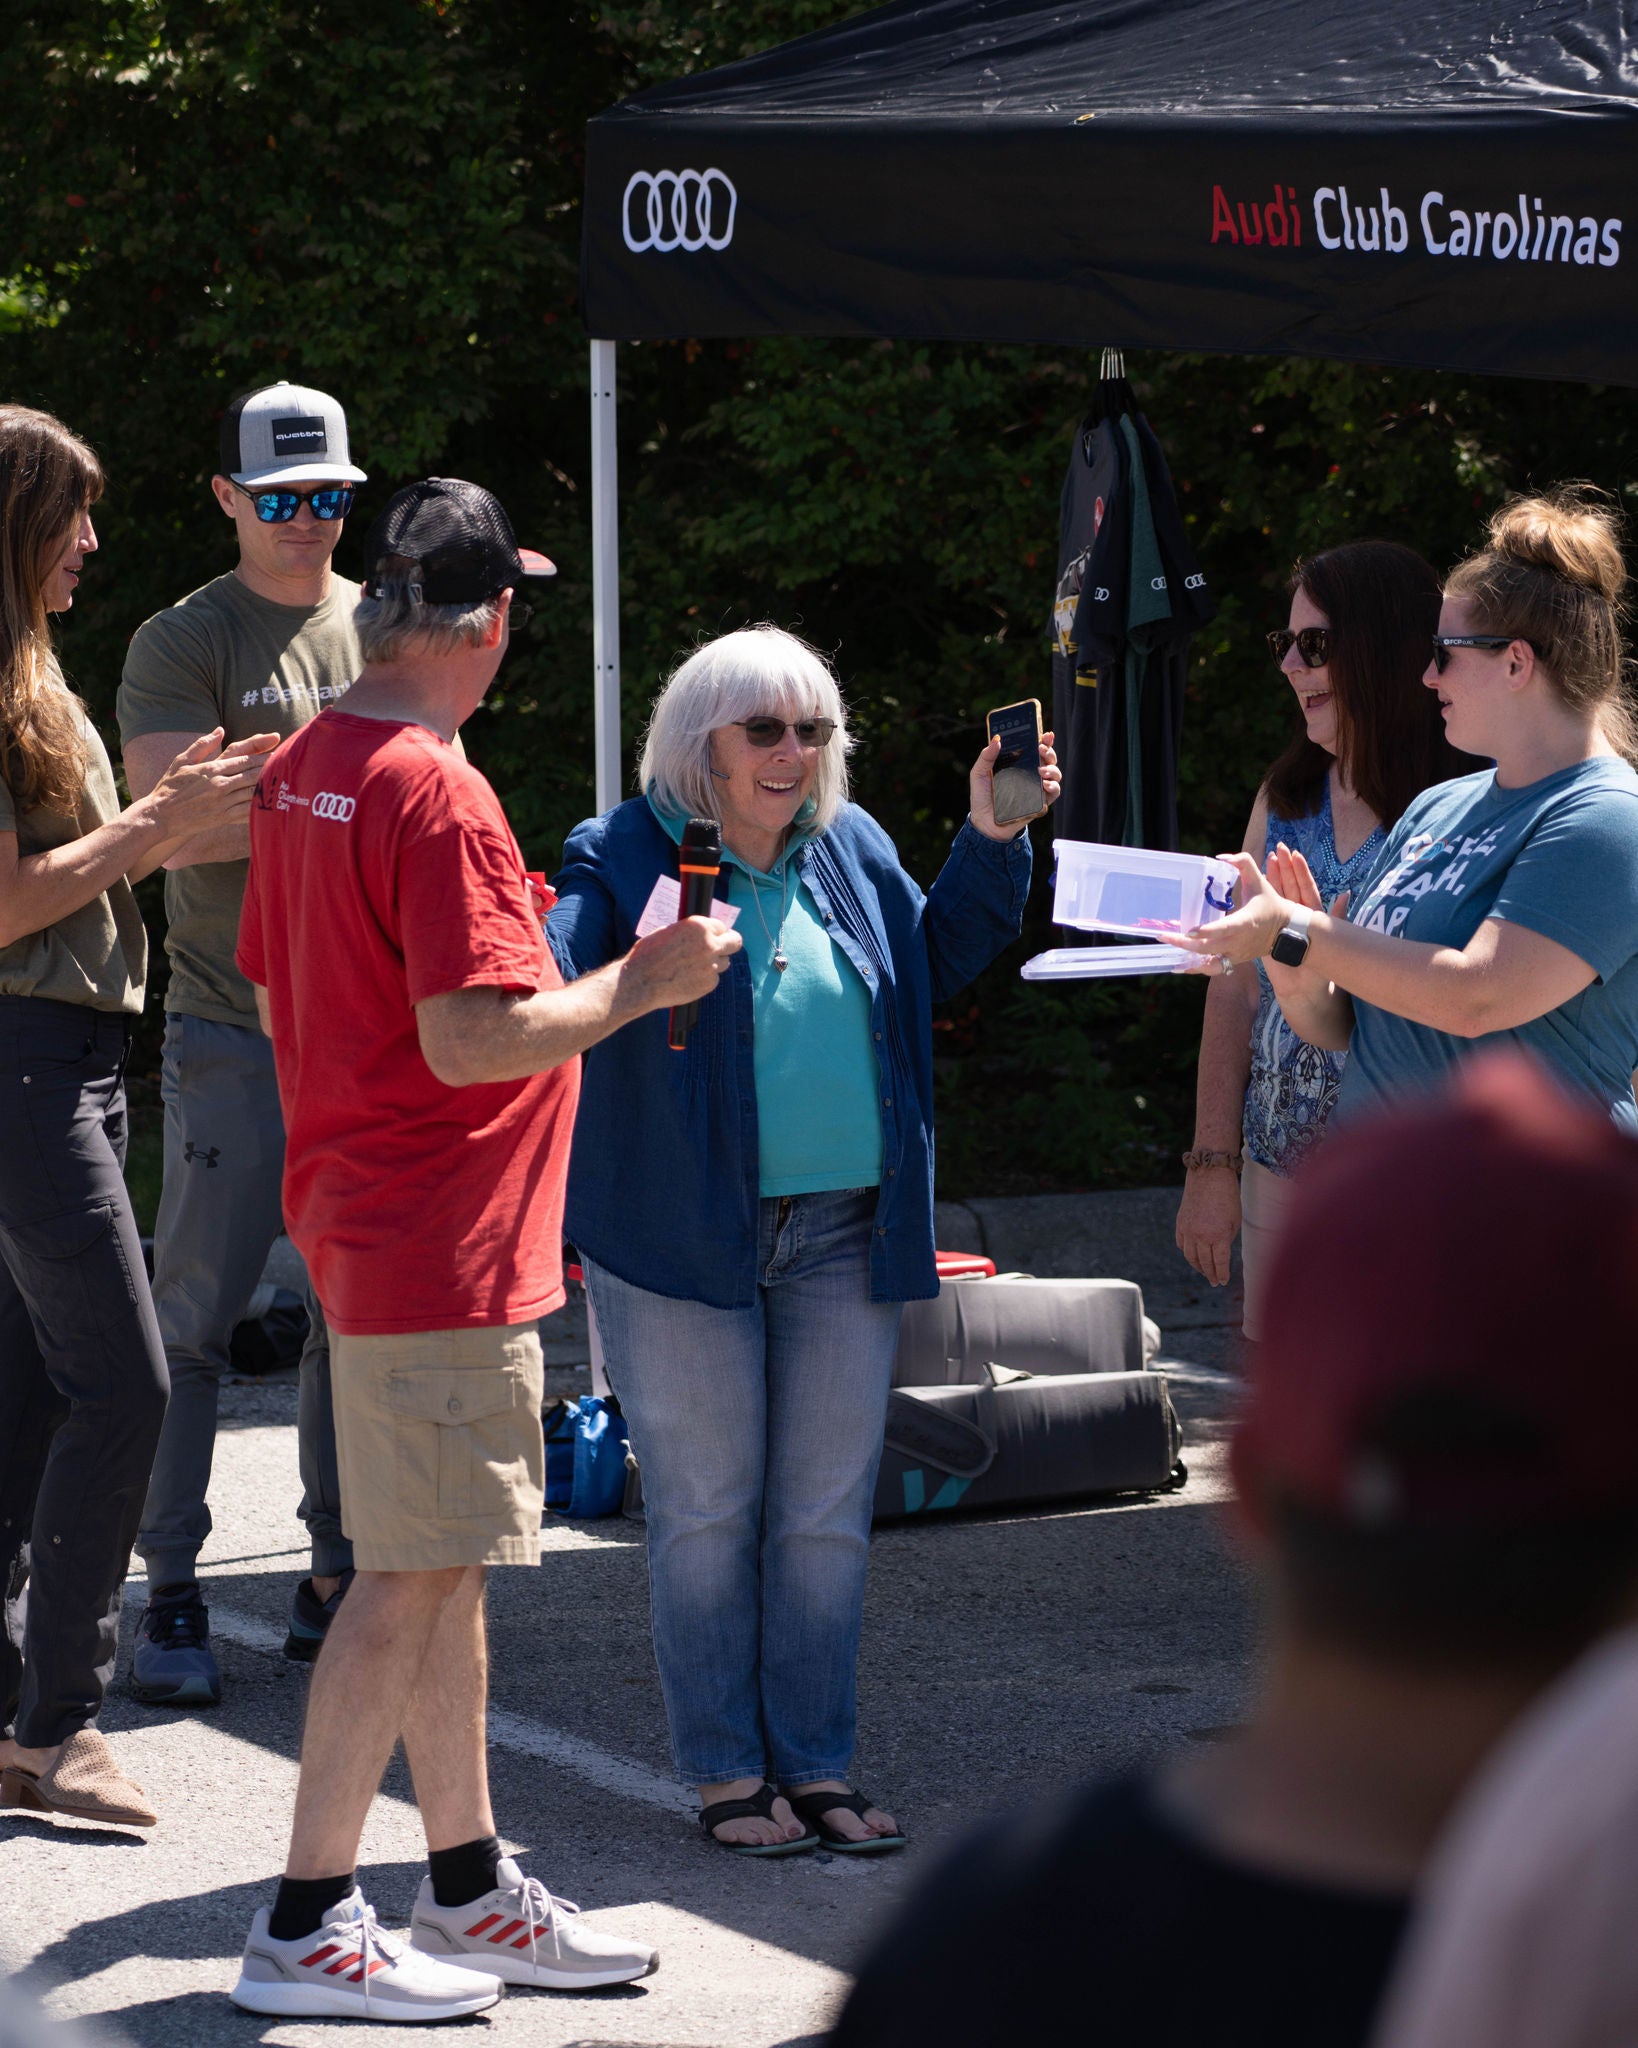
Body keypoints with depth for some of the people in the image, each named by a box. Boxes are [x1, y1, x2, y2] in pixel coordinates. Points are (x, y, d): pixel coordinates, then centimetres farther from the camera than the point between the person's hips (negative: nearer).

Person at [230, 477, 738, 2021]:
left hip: (365, 1224, 10)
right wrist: (640, 981, -12)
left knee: (443, 1566, 15)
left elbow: (277, 1002, 18)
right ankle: (306, 1924, 1)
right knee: (413, 1579, -4)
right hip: (442, 1249, -10)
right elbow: (475, 1040, -24)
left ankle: (471, 1891, 23)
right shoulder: (434, 795, -19)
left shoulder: (301, 770, 10)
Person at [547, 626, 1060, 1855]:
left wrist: (992, 840, 11)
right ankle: (725, 1772, 13)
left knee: (828, 1515, 9)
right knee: (706, 1512, 3)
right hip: (682, 1241, -5)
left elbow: (937, 960, 24)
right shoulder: (628, 857, -5)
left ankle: (816, 1766, 18)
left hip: (845, 1235, 5)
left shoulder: (852, 848, 10)